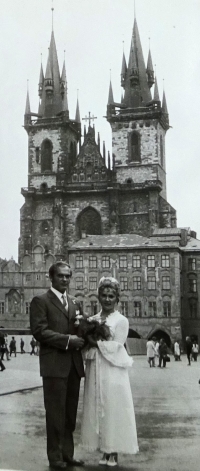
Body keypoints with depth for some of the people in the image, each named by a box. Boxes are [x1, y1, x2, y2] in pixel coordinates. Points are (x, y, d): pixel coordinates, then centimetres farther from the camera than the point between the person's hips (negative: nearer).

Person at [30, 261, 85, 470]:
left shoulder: (75, 303, 18)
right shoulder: (40, 301, -2)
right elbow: (39, 331, -12)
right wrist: (67, 340, -16)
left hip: (74, 364, 6)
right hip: (54, 364, -6)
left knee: (70, 413, 10)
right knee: (55, 413, -1)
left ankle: (67, 454, 19)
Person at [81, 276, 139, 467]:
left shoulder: (121, 321, -1)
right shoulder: (92, 320, 11)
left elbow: (115, 347, -9)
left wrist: (95, 342, -12)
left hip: (113, 371, -4)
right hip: (95, 371, 4)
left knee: (113, 409, 0)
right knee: (97, 409, 6)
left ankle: (114, 453, 11)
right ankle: (105, 450, 16)